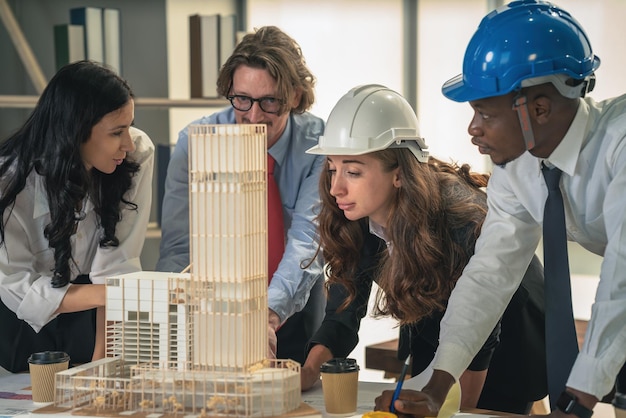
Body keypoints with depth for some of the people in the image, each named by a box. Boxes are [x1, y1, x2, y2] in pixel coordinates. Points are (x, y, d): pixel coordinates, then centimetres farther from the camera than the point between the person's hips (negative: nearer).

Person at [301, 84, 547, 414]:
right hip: (431, 342, 5)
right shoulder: (352, 221, -20)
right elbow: (343, 312, -15)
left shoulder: (462, 220, -36)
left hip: (507, 344, -5)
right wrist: (308, 373, -31)